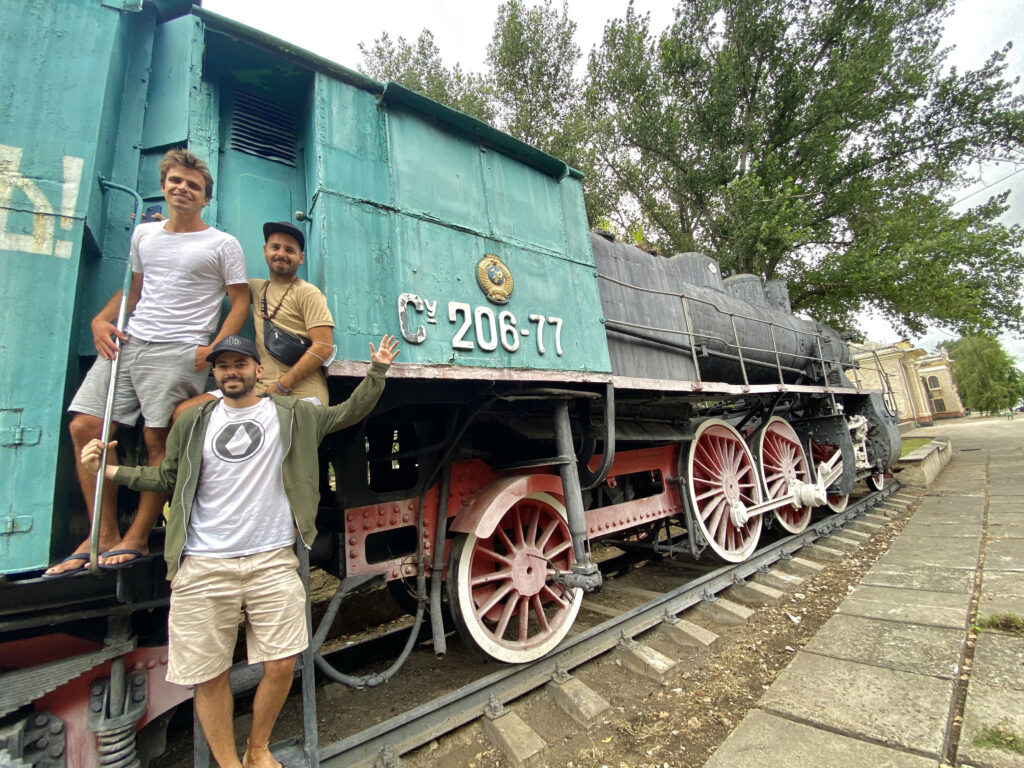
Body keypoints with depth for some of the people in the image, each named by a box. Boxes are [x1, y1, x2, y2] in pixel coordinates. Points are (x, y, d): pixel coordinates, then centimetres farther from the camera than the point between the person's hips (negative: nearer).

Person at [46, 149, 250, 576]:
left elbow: (240, 302, -2)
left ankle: (137, 539, 6)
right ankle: (103, 536, 10)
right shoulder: (144, 234, 20)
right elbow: (134, 289, 27)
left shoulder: (222, 244, 2)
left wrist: (214, 349, -14)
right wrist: (101, 320, 9)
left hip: (178, 351, -6)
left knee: (158, 439, -7)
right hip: (127, 343, 7)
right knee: (84, 427, 0)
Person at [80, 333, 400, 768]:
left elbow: (349, 413, 6)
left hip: (273, 562, 0)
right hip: (204, 568, 1)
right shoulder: (194, 422, 8)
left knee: (281, 665, 6)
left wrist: (377, 370, -2)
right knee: (210, 676, 10)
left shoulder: (291, 415, 3)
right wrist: (110, 471, 4)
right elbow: (168, 478, 16)